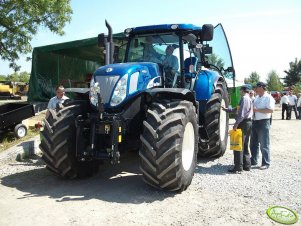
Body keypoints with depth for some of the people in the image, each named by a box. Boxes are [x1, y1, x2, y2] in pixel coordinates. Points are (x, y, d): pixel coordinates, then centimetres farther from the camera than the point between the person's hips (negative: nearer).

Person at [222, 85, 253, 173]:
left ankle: (238, 167, -5)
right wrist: (226, 109, 28)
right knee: (245, 145, 16)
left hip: (243, 123, -10)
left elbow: (242, 113, -22)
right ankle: (247, 165, 23)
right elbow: (237, 110, 24)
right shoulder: (249, 99, 20)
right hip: (248, 123, 10)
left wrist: (236, 124, -23)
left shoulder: (244, 98, -11)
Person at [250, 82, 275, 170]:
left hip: (263, 122, -8)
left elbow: (271, 110, -20)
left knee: (264, 144, -1)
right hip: (255, 122, 8)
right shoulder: (256, 98, 16)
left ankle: (266, 163, 9)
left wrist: (257, 110, -20)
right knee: (253, 143, 14)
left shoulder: (268, 97, -9)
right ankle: (253, 160, 25)